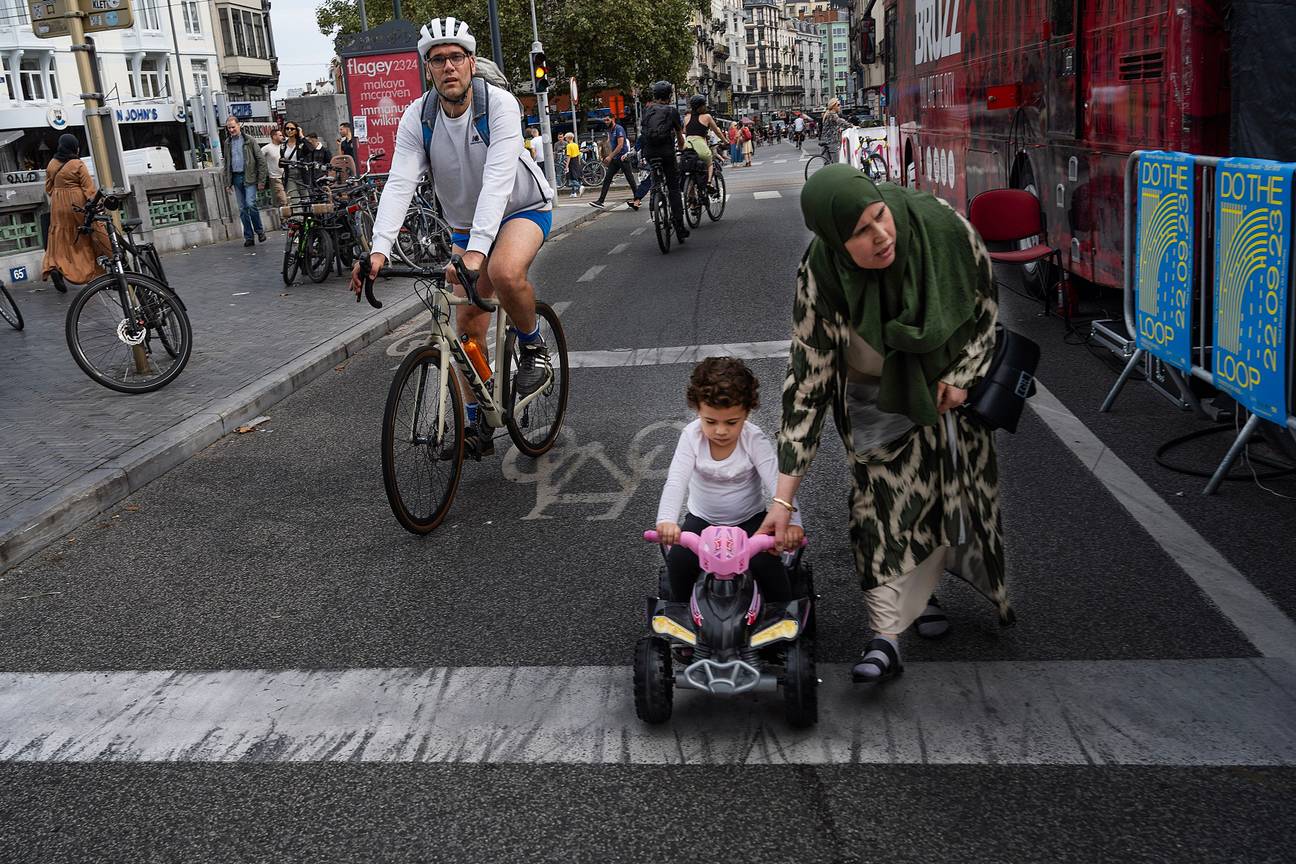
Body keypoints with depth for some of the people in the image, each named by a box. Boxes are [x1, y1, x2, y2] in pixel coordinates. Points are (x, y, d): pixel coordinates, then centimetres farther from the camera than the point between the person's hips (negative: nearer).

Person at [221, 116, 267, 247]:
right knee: (242, 209, 3)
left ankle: (259, 231, 1)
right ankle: (248, 237, 7)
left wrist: (261, 181, -9)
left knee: (251, 204, -18)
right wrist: (227, 183, 10)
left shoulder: (249, 140, -2)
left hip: (249, 177, -5)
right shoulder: (227, 143, 12)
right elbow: (226, 164, 17)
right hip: (236, 178, 5)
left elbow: (261, 161, -4)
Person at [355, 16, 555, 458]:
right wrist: (379, 250, -41)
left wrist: (476, 251, -49)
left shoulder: (499, 104, -26)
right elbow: (399, 184, -25)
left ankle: (533, 349, -8)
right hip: (465, 223, 5)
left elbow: (497, 180, -37)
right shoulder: (417, 118, -14)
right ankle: (477, 426, 18)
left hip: (522, 208, -4)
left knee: (504, 272, -37)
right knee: (469, 327, 3)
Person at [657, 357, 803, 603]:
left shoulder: (754, 440, -21)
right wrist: (667, 520, -50)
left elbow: (777, 482, -31)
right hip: (702, 518, 1)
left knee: (767, 563, -25)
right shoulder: (692, 436, -19)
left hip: (749, 518, -1)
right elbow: (675, 481, -31)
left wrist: (791, 521, -50)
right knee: (678, 561, -22)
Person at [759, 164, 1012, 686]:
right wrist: (783, 496, -32)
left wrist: (962, 375, -12)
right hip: (877, 396, -2)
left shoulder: (939, 225, -29)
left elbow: (985, 301, -8)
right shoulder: (821, 275, -33)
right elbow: (807, 380, -30)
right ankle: (887, 637, 0)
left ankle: (923, 589, 36)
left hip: (950, 382, 3)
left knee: (950, 494, 11)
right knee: (885, 501, -8)